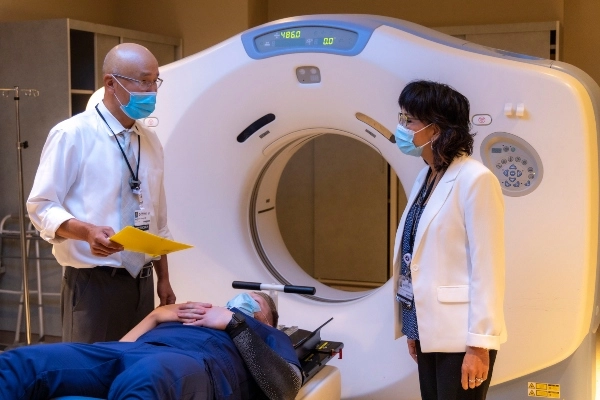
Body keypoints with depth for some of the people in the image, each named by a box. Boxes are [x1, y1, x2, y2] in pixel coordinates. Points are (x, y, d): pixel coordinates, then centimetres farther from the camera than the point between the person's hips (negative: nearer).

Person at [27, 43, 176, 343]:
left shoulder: (150, 142, 12)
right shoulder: (72, 135, -7)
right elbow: (41, 207, -10)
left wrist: (163, 279, 14)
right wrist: (88, 231, -28)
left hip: (142, 282, 6)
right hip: (93, 283, -6)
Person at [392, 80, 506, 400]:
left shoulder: (475, 180, -15)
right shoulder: (425, 177, 9)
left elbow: (487, 267, -17)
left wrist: (479, 344, -17)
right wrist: (413, 329, 15)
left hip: (461, 335, -8)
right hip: (430, 329, 8)